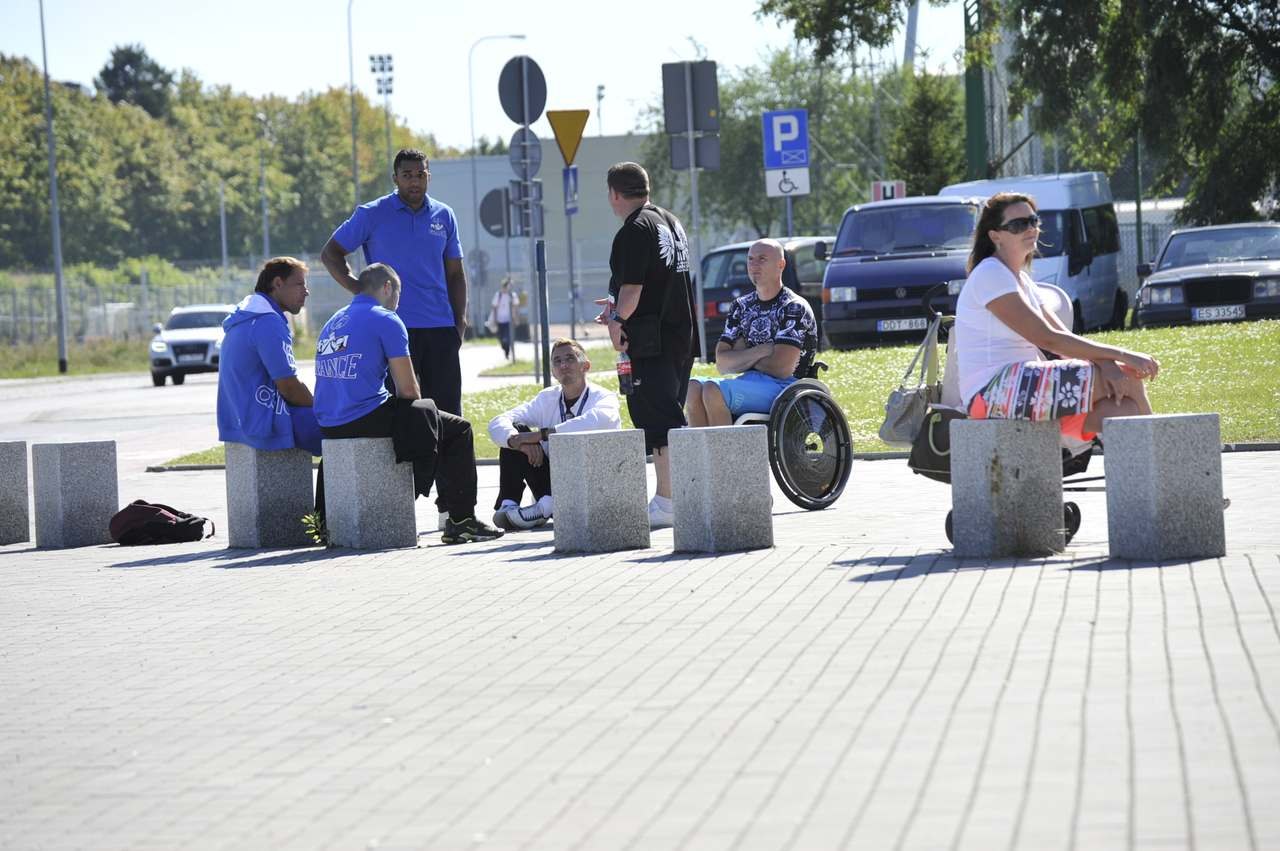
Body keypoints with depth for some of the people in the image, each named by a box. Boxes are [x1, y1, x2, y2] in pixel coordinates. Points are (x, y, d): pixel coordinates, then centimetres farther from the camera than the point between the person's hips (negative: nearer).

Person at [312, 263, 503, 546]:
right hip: (368, 421, -9)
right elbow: (408, 390, -8)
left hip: (330, 426, 9)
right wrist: (419, 412, 14)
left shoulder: (333, 322, 20)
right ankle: (461, 520, 6)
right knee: (457, 430, 8)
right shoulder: (386, 320, -5)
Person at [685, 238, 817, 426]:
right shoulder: (742, 307, 17)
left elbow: (782, 368, -14)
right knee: (693, 388, -21)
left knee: (713, 390, -29)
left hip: (783, 389, -6)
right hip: (749, 383, 6)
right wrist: (761, 351, -7)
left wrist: (742, 356, 1)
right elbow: (722, 363, 8)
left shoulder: (794, 308, -3)